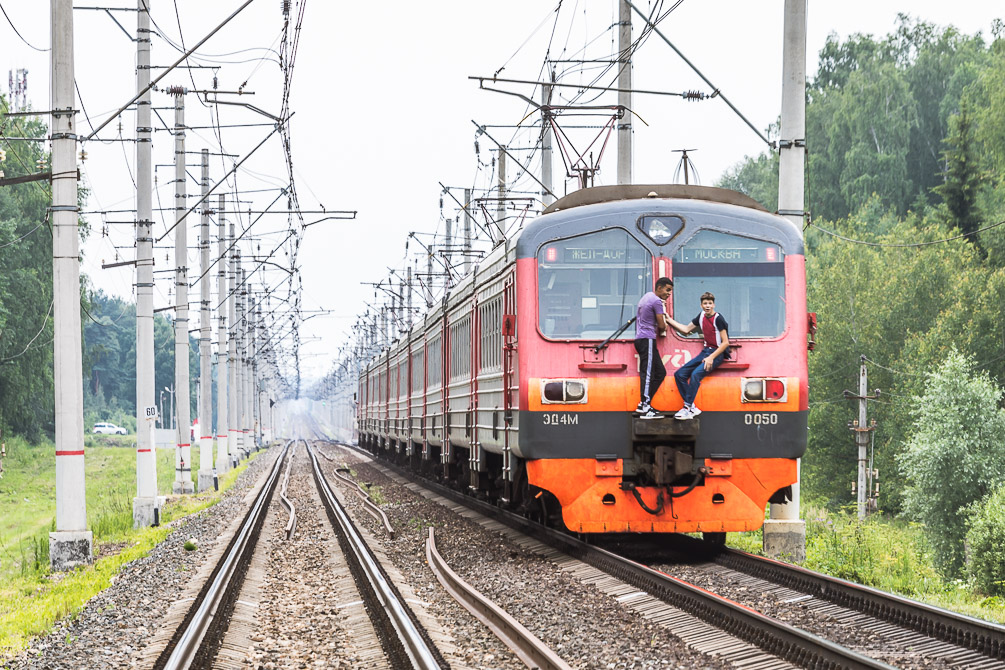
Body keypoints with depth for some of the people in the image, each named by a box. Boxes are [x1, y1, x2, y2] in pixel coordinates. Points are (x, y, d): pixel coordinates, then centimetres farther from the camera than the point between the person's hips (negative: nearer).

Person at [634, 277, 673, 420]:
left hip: (640, 338, 10)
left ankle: (644, 404, 7)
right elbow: (661, 326, -9)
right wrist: (662, 330, 14)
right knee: (648, 374, -13)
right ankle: (645, 409, -19)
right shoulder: (657, 301, -9)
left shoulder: (646, 297, 21)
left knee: (660, 372, 10)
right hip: (647, 340, -10)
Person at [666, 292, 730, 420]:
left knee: (696, 374, -30)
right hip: (706, 351, 8)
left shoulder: (718, 319, -12)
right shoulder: (701, 316, 10)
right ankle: (692, 408, -12)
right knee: (679, 374, -7)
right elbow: (686, 330, 23)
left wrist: (711, 358, -20)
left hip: (717, 353, -8)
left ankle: (688, 408, -26)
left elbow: (726, 343, -14)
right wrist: (669, 320, 21)